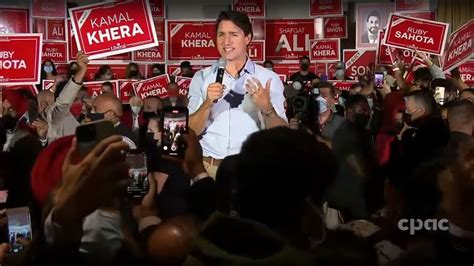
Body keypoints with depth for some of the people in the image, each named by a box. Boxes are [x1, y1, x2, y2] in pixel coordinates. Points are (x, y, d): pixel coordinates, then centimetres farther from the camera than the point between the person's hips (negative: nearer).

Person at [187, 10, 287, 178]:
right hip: (207, 167, 1)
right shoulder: (202, 77, 5)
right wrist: (207, 104, -15)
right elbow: (192, 131, 1)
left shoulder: (268, 78, 1)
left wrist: (266, 108, -17)